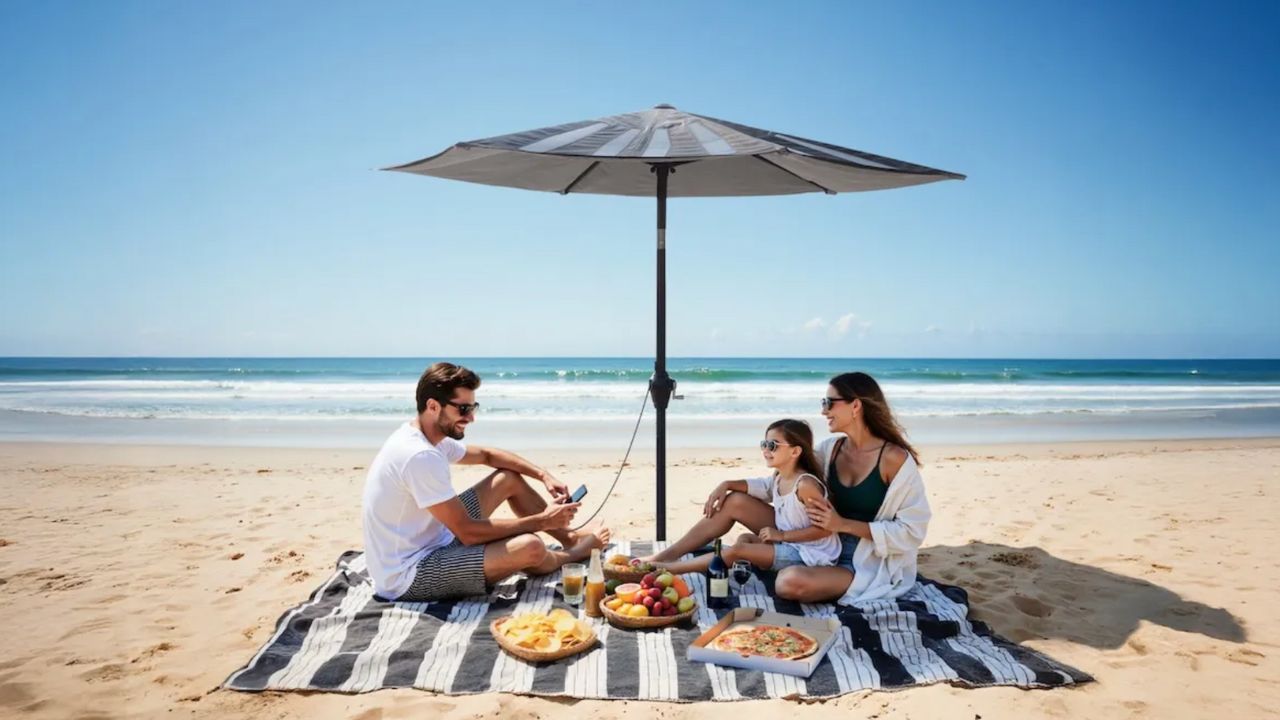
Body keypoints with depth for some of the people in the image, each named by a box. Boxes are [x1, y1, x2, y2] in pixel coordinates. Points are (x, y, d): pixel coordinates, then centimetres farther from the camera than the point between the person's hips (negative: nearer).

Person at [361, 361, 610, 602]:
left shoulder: (427, 438, 3)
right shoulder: (421, 456, -28)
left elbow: (487, 455, 18)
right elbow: (469, 533, -25)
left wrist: (544, 476, 5)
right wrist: (543, 521, -17)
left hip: (428, 544, 10)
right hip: (408, 576, -10)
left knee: (509, 478, 10)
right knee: (530, 547, -23)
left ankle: (569, 538, 25)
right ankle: (572, 553, 14)